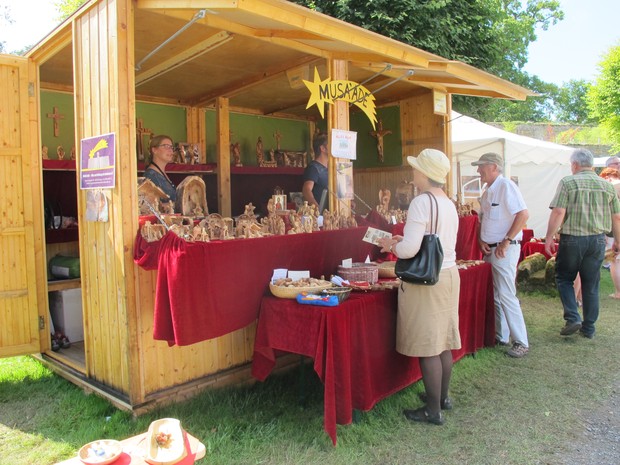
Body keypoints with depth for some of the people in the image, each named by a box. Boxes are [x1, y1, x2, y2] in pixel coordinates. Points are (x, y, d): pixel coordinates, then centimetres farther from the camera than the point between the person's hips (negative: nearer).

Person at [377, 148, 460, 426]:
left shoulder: (421, 203, -17)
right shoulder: (449, 204, 10)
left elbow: (410, 249, -23)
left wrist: (391, 245, -4)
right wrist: (402, 240, 16)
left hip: (425, 280, -9)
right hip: (448, 275, 9)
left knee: (427, 347, 1)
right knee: (443, 342, 18)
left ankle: (433, 411, 13)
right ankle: (443, 397, 33)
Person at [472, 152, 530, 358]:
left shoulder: (506, 186, -13)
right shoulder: (487, 192, 14)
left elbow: (523, 214, -21)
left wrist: (506, 242, -21)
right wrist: (481, 240, 4)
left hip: (505, 250, -9)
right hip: (490, 249, 9)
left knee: (506, 296, -6)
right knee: (496, 296, 13)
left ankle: (521, 342, 4)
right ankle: (501, 337, 24)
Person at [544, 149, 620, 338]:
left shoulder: (567, 182, -7)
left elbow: (558, 213, -15)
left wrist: (549, 238, -10)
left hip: (572, 239, -4)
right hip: (597, 240, 4)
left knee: (563, 278, 12)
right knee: (591, 285, 11)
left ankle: (573, 318, -2)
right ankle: (588, 328, 19)